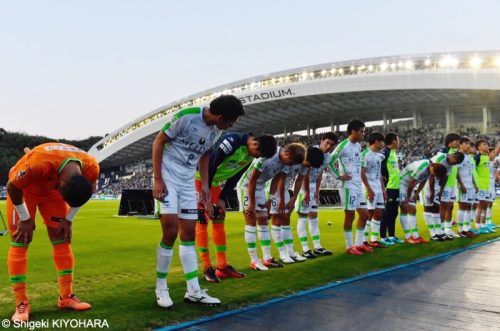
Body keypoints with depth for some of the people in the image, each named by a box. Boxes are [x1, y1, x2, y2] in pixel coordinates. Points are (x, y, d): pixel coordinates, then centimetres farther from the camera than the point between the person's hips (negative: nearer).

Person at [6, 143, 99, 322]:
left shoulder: (91, 167, -29)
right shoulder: (38, 163, -44)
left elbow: (86, 191, -4)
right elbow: (12, 187, -25)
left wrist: (68, 219, -2)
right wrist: (26, 219, -15)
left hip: (53, 188, 4)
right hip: (24, 188, -4)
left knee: (63, 239, 1)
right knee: (20, 243, -8)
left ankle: (66, 297, 9)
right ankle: (21, 304, -1)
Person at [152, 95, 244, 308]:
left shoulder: (216, 130, 0)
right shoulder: (186, 116, -21)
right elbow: (158, 142, -14)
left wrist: (205, 186, 10)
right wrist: (157, 179, -17)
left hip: (188, 182, 7)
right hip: (166, 177, -7)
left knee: (189, 233, 7)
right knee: (171, 232, -11)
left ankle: (193, 291, 13)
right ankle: (161, 288, 7)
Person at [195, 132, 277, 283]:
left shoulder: (250, 155, -2)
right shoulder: (232, 141, -30)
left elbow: (234, 178, 5)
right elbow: (210, 166, -27)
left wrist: (222, 199, 0)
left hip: (214, 182, 9)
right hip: (200, 179, -9)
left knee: (219, 220, 6)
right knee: (203, 221, -9)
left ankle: (222, 267, 11)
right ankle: (207, 268, -4)